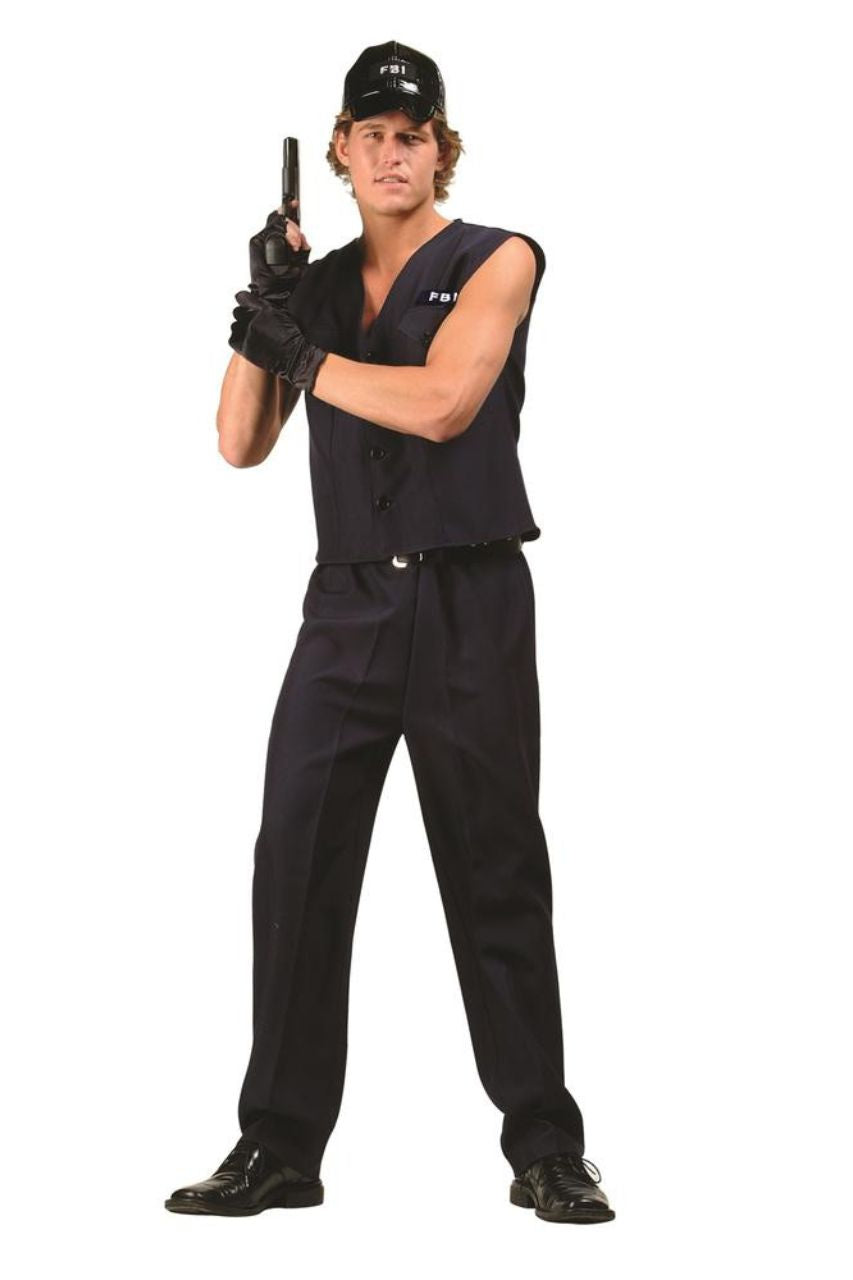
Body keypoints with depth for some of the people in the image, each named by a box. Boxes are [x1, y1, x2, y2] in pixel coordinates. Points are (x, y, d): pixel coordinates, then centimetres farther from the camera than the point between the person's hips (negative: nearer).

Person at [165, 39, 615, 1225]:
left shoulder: (496, 261, 0)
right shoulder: (319, 283, 14)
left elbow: (440, 402, -16)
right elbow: (241, 445, 9)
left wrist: (303, 352, -8)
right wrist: (258, 319, -5)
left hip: (471, 605, -4)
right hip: (348, 601, 4)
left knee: (499, 880, 0)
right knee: (295, 870, -1)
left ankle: (546, 1150, 8)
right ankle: (279, 1149, 7)